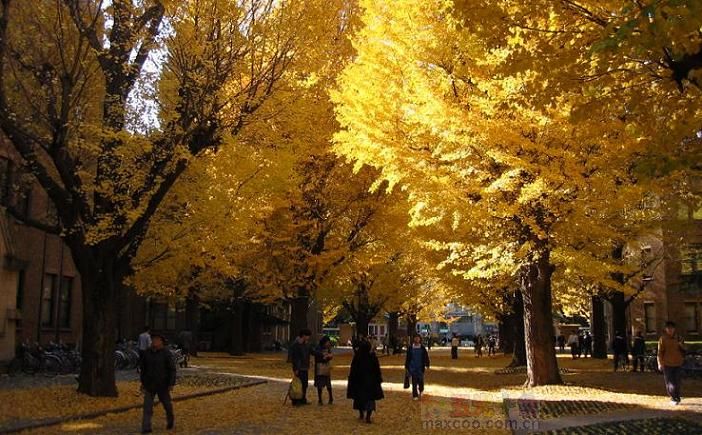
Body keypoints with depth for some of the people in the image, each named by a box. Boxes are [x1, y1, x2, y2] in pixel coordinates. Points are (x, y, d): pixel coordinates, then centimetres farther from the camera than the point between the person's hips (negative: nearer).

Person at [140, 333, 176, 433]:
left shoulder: (166, 353, -13)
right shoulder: (147, 353, -1)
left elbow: (172, 369, -11)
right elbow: (143, 368, 11)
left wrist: (171, 384, -16)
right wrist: (142, 382, 13)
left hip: (162, 384, -2)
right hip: (149, 384, 2)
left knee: (167, 404, 14)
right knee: (147, 405, -8)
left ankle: (170, 420, 42)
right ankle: (146, 428, -8)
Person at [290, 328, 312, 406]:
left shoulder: (306, 344, 12)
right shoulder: (296, 344, -14)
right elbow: (293, 357, -15)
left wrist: (308, 367, 16)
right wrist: (295, 369, -17)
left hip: (305, 368, 8)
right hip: (299, 368, -8)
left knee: (305, 384, 10)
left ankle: (303, 400, 20)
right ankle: (295, 401, 1)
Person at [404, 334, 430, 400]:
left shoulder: (422, 348, 1)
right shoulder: (410, 348, 1)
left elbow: (426, 357, 4)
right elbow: (407, 358, 6)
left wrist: (427, 365, -2)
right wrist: (406, 366, 6)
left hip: (420, 367, 0)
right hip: (413, 367, 0)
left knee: (421, 380, 2)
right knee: (414, 381, 0)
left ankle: (421, 391, 31)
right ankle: (415, 395, 8)